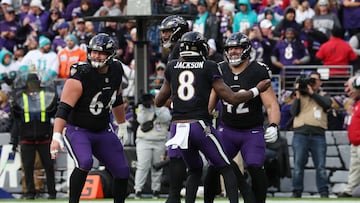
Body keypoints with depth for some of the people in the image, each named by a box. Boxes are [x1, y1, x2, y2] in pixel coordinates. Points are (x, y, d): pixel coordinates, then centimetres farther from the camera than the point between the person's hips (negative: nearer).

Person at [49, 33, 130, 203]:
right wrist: (56, 136, -36)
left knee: (122, 171, 6)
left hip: (103, 131, 7)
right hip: (77, 130, -7)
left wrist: (122, 125, 25)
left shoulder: (116, 70, -1)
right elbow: (63, 109, -26)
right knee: (85, 162, -31)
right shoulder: (80, 76, -22)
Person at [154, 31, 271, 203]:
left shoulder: (172, 67, 10)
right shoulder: (209, 67, 0)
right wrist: (257, 90, 13)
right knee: (226, 169, 8)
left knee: (194, 171, 24)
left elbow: (158, 102, 16)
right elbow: (232, 98, -1)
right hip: (200, 126, -4)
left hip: (177, 128, 4)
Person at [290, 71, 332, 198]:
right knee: (298, 165, -2)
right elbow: (294, 112, 5)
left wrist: (312, 93, -9)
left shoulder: (323, 96, 17)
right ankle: (296, 192, 2)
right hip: (300, 134, 0)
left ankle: (324, 192, 2)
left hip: (318, 135, 0)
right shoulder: (300, 96, 17)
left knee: (321, 167, -1)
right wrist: (298, 96, -5)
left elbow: (327, 104, -7)